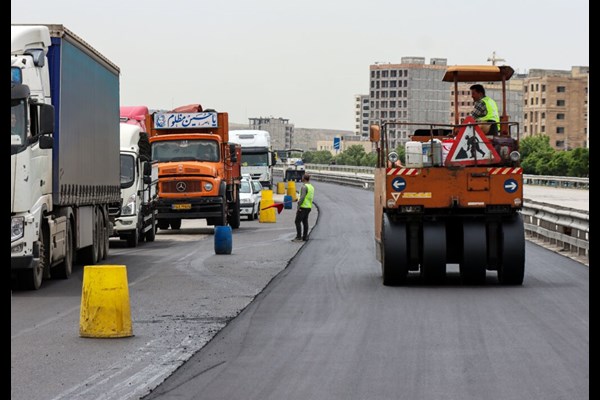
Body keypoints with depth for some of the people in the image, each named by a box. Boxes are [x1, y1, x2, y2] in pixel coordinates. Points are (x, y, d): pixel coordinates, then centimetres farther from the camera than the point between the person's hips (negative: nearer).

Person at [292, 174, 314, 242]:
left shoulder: (304, 187, -16)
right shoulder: (312, 187, 13)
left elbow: (302, 197, -22)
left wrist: (298, 207, -20)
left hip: (303, 207, -9)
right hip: (309, 207, 9)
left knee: (297, 221, -6)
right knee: (305, 222, 12)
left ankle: (298, 237, -10)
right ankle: (305, 237, 12)